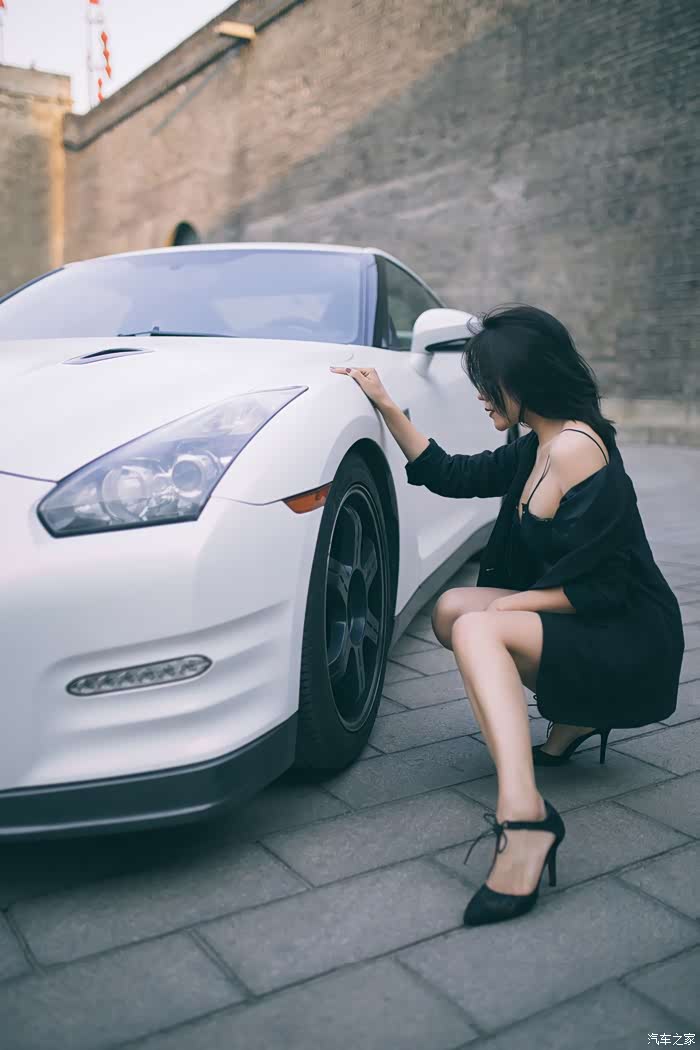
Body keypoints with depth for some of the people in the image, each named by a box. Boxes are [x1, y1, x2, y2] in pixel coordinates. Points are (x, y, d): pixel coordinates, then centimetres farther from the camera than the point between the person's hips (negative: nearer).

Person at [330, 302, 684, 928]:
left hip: (628, 647, -9)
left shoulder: (575, 449, -20)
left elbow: (596, 587, -23)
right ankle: (572, 718, 12)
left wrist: (501, 604, -14)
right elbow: (448, 474, 18)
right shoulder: (535, 450, 9)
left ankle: (522, 814, -40)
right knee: (452, 608, 3)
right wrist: (385, 405, 15)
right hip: (586, 635, 9)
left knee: (475, 627, -26)